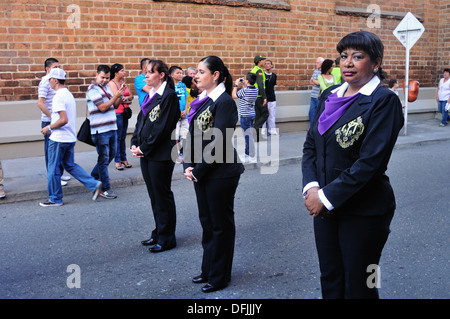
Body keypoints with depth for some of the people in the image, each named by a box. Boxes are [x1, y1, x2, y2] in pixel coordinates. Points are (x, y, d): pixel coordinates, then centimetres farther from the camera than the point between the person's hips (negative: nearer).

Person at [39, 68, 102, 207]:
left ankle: (55, 199, 14)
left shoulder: (58, 97, -18)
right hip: (70, 137, 9)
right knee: (69, 164, 18)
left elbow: (63, 120, -26)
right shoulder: (69, 94, 12)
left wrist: (49, 128, -13)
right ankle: (94, 184, 8)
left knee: (53, 168, 4)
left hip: (59, 138, -9)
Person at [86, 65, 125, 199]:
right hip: (100, 130, -8)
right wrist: (116, 96, -16)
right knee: (104, 158, -4)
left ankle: (93, 177, 35)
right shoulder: (93, 89, -10)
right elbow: (102, 107, -18)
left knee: (111, 154, 18)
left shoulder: (106, 87, 16)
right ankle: (105, 189, 3)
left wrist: (121, 96, 1)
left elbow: (115, 105, 17)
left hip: (111, 127, 8)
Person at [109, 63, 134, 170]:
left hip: (125, 111, 7)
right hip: (117, 112, -7)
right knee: (117, 137, -5)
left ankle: (124, 159, 15)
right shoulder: (111, 83, -6)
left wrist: (125, 98, -7)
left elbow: (131, 95, 13)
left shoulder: (123, 82, 16)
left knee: (123, 137, 10)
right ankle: (117, 161, 1)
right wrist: (127, 98, -1)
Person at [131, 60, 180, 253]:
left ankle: (166, 238, 11)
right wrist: (135, 144, 2)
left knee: (162, 195, 0)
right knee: (154, 195, 16)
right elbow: (141, 121, 15)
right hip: (146, 154, 8)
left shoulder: (169, 96, -12)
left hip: (161, 154, -8)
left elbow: (162, 128, -17)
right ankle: (158, 233, 28)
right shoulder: (150, 95, 14)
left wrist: (144, 148, -14)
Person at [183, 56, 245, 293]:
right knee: (206, 221, 18)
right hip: (201, 173, 9)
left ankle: (220, 276, 21)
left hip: (220, 174, -8)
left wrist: (198, 172, -15)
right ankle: (208, 269, 34)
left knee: (221, 224, 6)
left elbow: (217, 143, -20)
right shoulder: (202, 101, 10)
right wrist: (188, 166, 0)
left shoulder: (224, 102, -16)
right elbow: (192, 135, 11)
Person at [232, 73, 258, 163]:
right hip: (252, 115, 8)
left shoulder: (244, 90, -19)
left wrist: (236, 85, 5)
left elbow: (234, 95, -4)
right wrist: (243, 85, 19)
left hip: (245, 116, -8)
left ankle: (252, 158, -3)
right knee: (248, 135, 19)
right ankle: (247, 153, 30)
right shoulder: (256, 90, 2)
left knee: (248, 136, -5)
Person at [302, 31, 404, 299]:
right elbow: (311, 144, 8)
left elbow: (371, 161, -20)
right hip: (324, 206, 6)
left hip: (363, 211, -6)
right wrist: (311, 186, -8)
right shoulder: (330, 96, 7)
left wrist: (327, 197, -18)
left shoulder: (384, 101, -13)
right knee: (330, 279, 18)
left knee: (357, 287, 8)